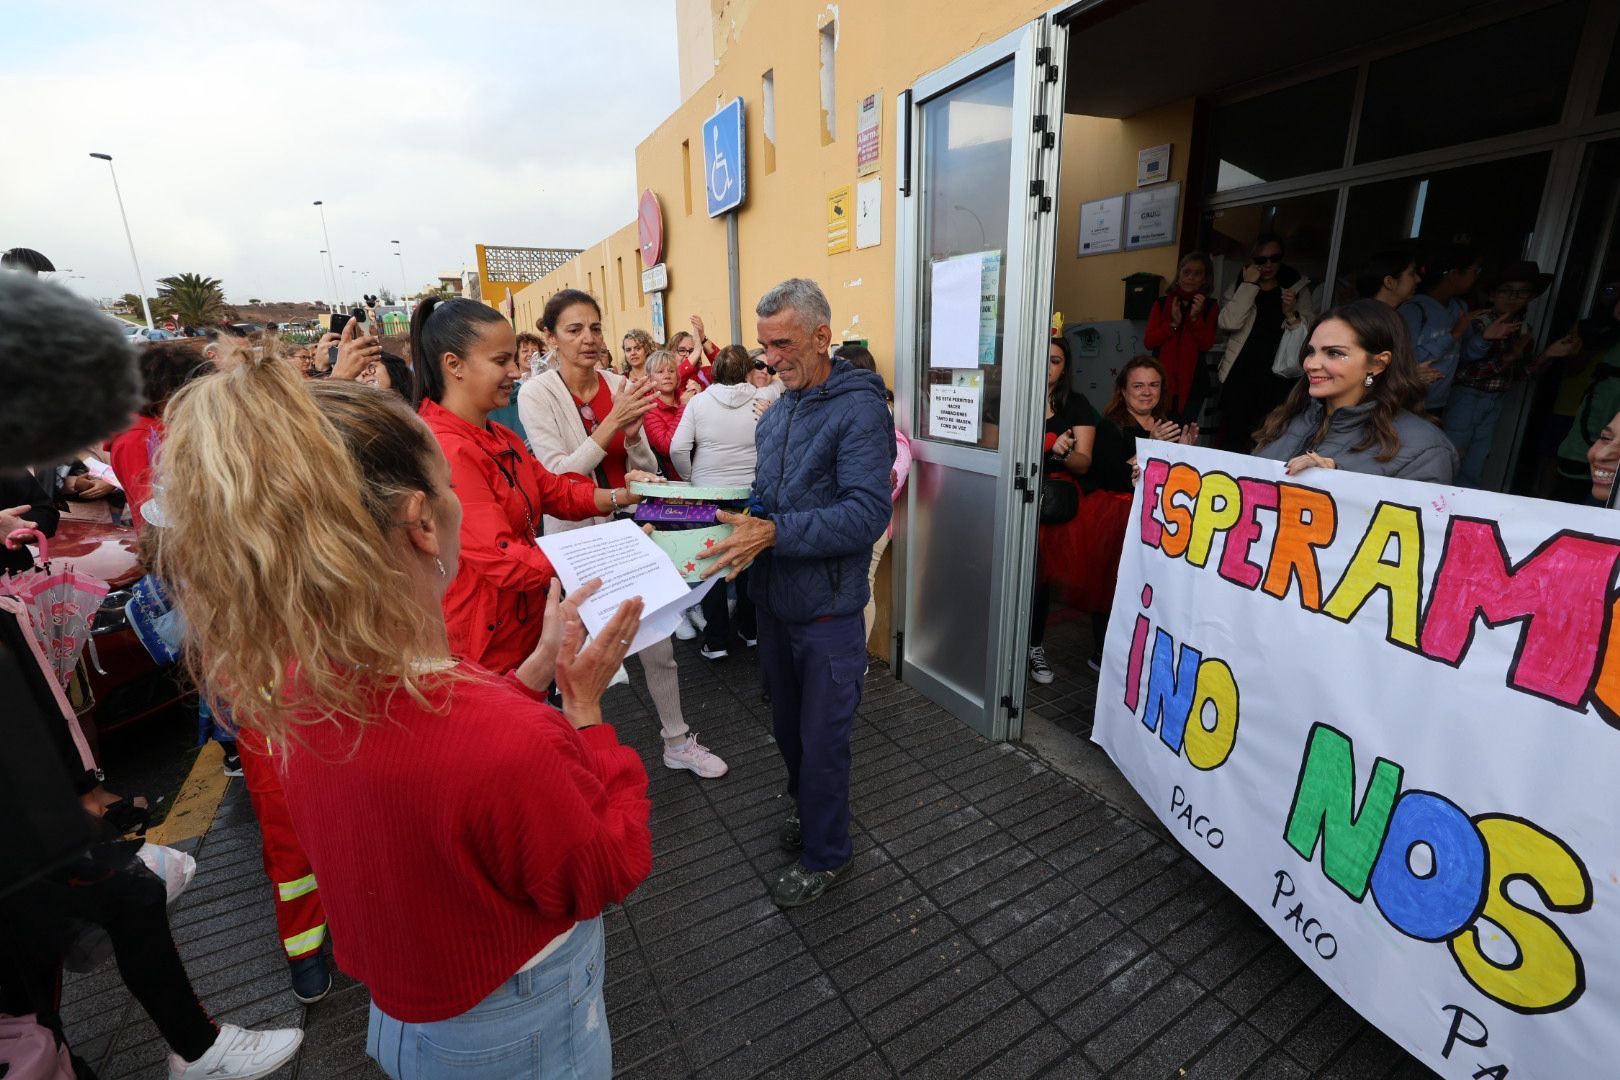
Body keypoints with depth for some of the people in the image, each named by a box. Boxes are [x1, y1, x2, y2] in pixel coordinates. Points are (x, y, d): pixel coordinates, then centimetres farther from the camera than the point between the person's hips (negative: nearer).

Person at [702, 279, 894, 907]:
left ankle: (826, 854, 31)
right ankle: (806, 809, 48)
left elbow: (868, 513, -25)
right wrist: (737, 517, -3)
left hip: (827, 608, -7)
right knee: (787, 725, 22)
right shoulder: (776, 412, 10)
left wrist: (773, 532, -30)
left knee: (823, 738, 8)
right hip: (774, 597, 7)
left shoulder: (860, 409, -15)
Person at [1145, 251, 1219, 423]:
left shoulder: (1210, 307, 7)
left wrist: (1196, 317, -15)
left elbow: (1207, 345, -4)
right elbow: (1148, 341, 0)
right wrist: (1173, 323, -12)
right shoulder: (1162, 303, 9)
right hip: (1162, 378, 0)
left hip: (1191, 382, 0)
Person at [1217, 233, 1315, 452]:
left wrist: (1291, 315, -14)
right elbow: (1229, 322, -10)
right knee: (1232, 442, -4)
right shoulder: (1238, 288, 10)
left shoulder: (1298, 290, 11)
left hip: (1278, 381, 0)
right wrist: (1249, 285, -7)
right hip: (1239, 377, 0)